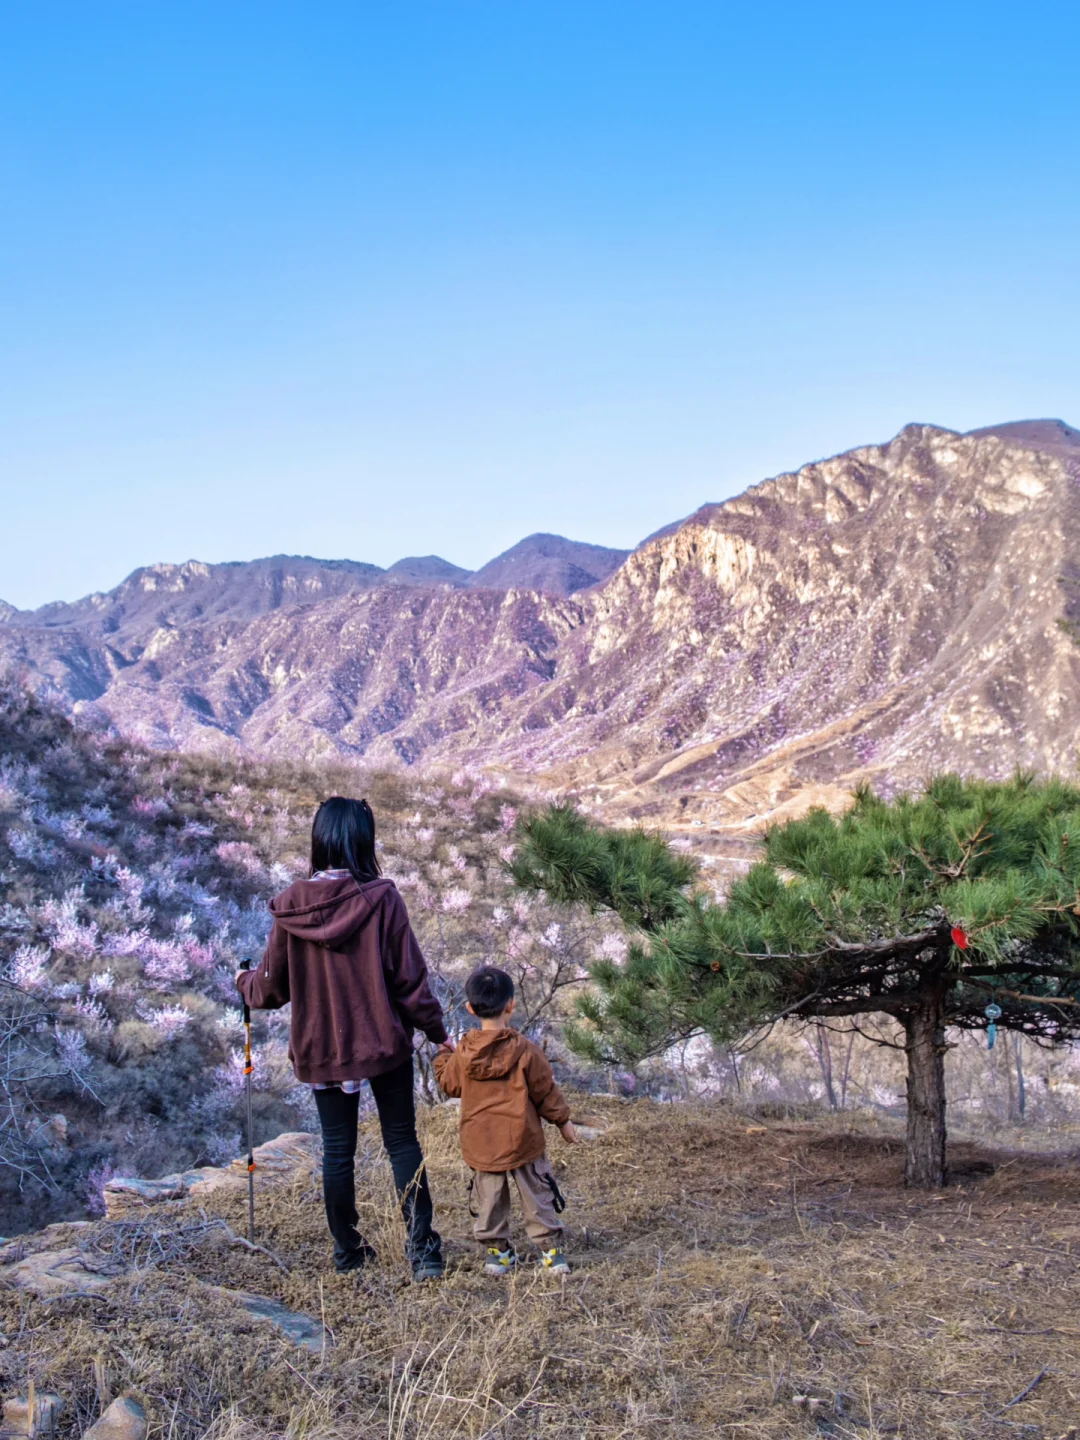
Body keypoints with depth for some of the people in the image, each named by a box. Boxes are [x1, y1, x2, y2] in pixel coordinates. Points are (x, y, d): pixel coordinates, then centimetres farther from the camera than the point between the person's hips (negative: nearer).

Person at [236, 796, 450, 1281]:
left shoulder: (290, 906, -8)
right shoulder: (381, 898, -14)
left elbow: (273, 988, 2)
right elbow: (409, 977, -10)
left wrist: (245, 984, 24)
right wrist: (437, 1032, 3)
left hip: (321, 1050, 2)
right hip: (384, 1043, -2)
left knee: (337, 1150, 15)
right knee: (402, 1142, 11)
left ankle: (347, 1250, 26)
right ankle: (422, 1248, 9)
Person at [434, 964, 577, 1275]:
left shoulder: (463, 1053, -7)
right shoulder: (526, 1051, -12)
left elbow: (450, 1084, 10)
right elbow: (545, 1090, -4)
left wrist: (442, 1056, 28)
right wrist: (563, 1120, 11)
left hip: (480, 1143, 2)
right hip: (522, 1140, -2)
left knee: (489, 1200, 14)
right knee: (537, 1196, 10)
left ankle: (497, 1251, 19)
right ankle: (550, 1248, 15)